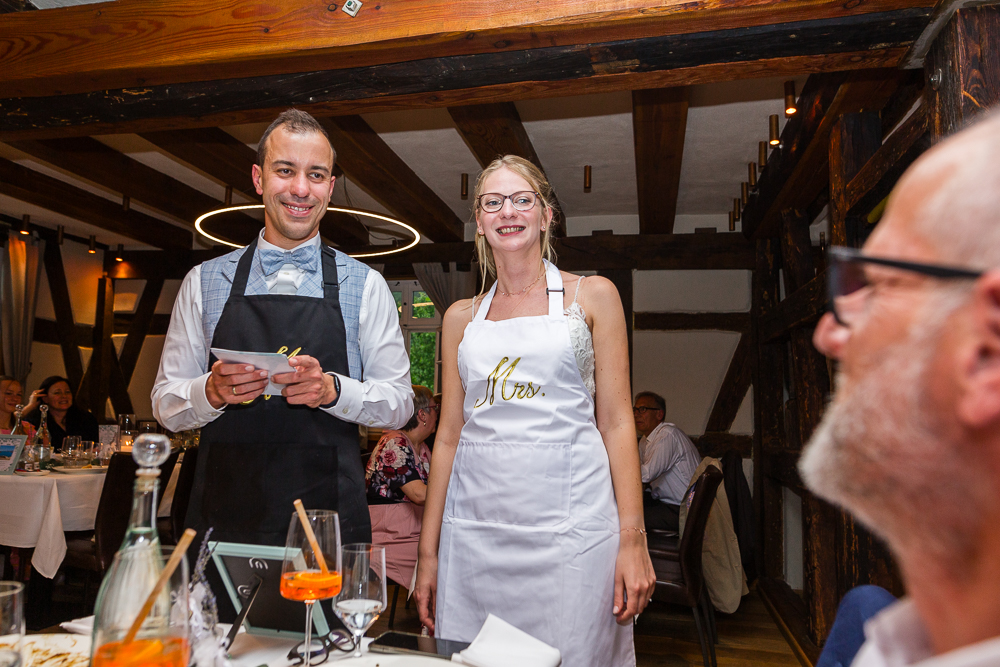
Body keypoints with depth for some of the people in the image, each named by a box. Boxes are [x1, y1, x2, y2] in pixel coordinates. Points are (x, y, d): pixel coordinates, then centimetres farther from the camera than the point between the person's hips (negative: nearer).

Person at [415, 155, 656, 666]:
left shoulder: (592, 297, 4)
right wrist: (428, 552, 10)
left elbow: (616, 422, 1)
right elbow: (449, 435, 11)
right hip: (475, 526, 3)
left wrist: (633, 539, -7)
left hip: (568, 523, -2)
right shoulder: (461, 317, 12)